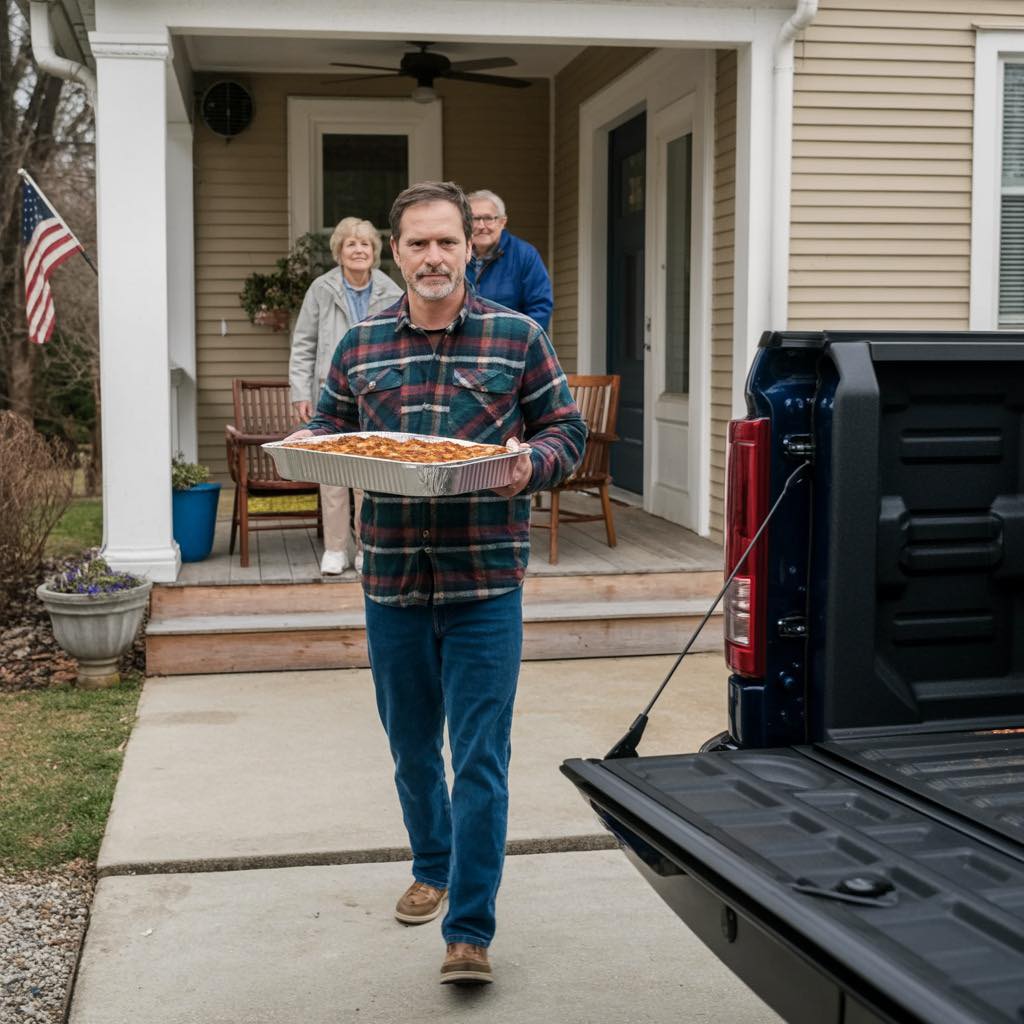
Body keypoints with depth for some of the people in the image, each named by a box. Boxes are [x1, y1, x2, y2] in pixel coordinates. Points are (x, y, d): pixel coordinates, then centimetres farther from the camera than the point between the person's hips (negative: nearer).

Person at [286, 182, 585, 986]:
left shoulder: (518, 338, 0)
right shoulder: (360, 346, 7)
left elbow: (567, 431, 3)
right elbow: (331, 427, 16)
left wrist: (532, 461, -18)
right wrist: (308, 445, -7)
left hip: (486, 580, -3)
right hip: (392, 579, 3)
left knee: (480, 758, -3)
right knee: (412, 748, 18)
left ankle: (470, 931, 5)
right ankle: (433, 868, 42)